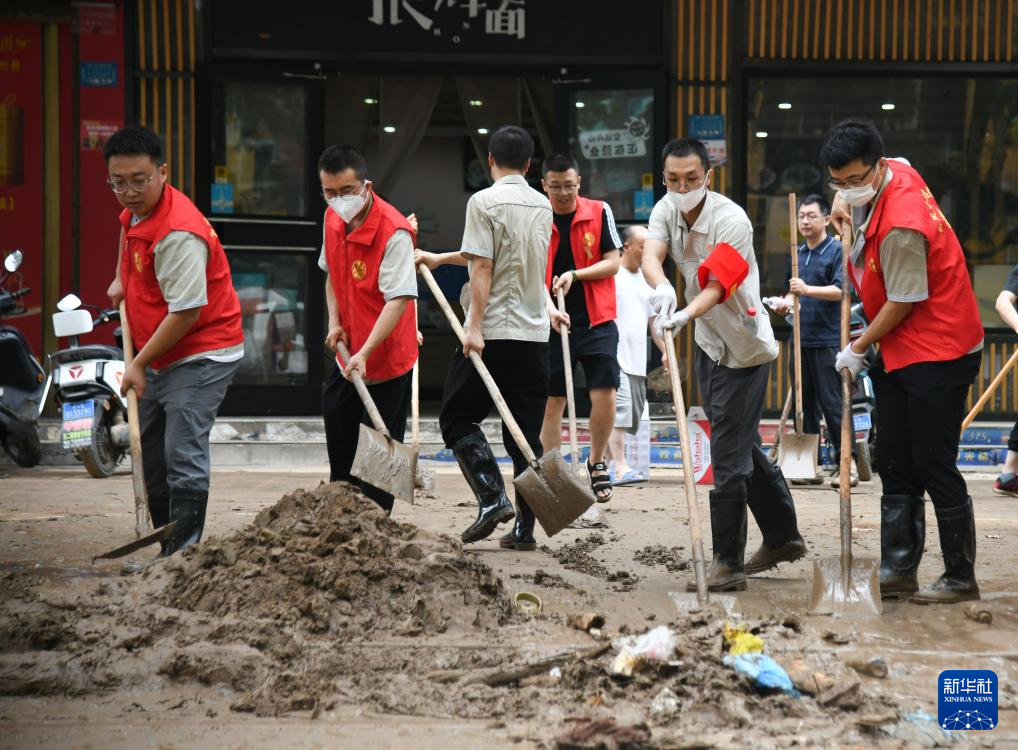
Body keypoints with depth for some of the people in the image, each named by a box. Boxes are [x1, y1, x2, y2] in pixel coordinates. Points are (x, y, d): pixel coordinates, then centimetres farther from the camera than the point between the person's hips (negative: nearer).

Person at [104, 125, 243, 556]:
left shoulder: (178, 234, -26)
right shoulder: (138, 208, 4)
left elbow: (186, 312, -26)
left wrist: (139, 364, -18)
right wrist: (121, 278, 28)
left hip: (201, 357, -11)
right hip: (159, 357, 11)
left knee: (183, 457, -18)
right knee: (151, 455, 14)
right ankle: (168, 549, 23)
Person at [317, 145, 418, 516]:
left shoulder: (394, 232, -24)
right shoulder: (332, 221, 1)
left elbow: (399, 299, -29)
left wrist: (366, 353, -35)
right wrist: (334, 321, 3)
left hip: (386, 360, -8)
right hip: (347, 356, 8)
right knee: (339, 446, 20)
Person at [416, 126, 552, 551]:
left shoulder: (484, 202, -7)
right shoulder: (542, 206, 13)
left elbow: (482, 268, -14)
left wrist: (474, 327, -15)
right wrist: (439, 259, 32)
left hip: (493, 332, -6)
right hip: (535, 334, 6)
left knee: (457, 418, 6)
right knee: (526, 433, 7)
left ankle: (492, 498, -11)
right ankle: (524, 528, 5)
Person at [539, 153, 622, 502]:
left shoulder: (599, 212, 0)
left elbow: (612, 262, -1)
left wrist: (575, 275, -15)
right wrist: (550, 309, -23)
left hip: (597, 321, 0)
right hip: (554, 324, 0)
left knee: (604, 394, -9)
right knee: (552, 403, 5)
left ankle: (596, 463, 14)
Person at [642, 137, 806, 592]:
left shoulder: (731, 220, -22)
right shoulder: (666, 210, -1)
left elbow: (717, 287, -31)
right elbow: (651, 255, -21)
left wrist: (685, 315, -51)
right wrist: (661, 287, -44)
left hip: (743, 349, -8)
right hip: (708, 342, 8)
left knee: (729, 453, -10)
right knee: (743, 446, 18)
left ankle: (728, 561, -6)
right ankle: (783, 537, 32)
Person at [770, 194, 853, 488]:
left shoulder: (837, 251, -4)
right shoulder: (797, 254, 16)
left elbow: (840, 290, -16)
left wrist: (808, 290, -29)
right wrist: (786, 302, 7)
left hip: (828, 340, -7)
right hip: (801, 339, 7)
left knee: (832, 404, -8)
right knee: (805, 404, 9)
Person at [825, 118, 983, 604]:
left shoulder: (901, 226, -27)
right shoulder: (894, 170, 1)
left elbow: (902, 303, -20)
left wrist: (857, 349, -6)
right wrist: (842, 201, 17)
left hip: (938, 354, -10)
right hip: (899, 354, 10)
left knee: (934, 468, -6)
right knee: (895, 465, 10)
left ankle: (961, 578, 4)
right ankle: (898, 571, 14)